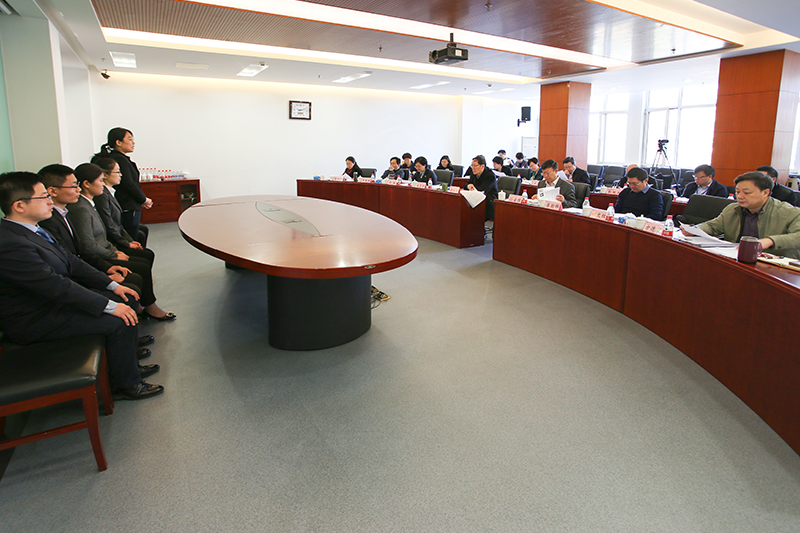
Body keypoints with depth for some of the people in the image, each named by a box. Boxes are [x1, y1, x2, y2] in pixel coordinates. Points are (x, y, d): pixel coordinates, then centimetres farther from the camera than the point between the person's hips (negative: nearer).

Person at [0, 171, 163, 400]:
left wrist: (113, 285, 2)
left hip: (52, 298, 10)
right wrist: (110, 306, -25)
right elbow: (57, 286, -29)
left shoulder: (32, 230, 4)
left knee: (125, 299, 6)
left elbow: (70, 261, 8)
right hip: (34, 321, -10)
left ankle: (129, 363, 18)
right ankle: (125, 385, 0)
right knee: (120, 321, -18)